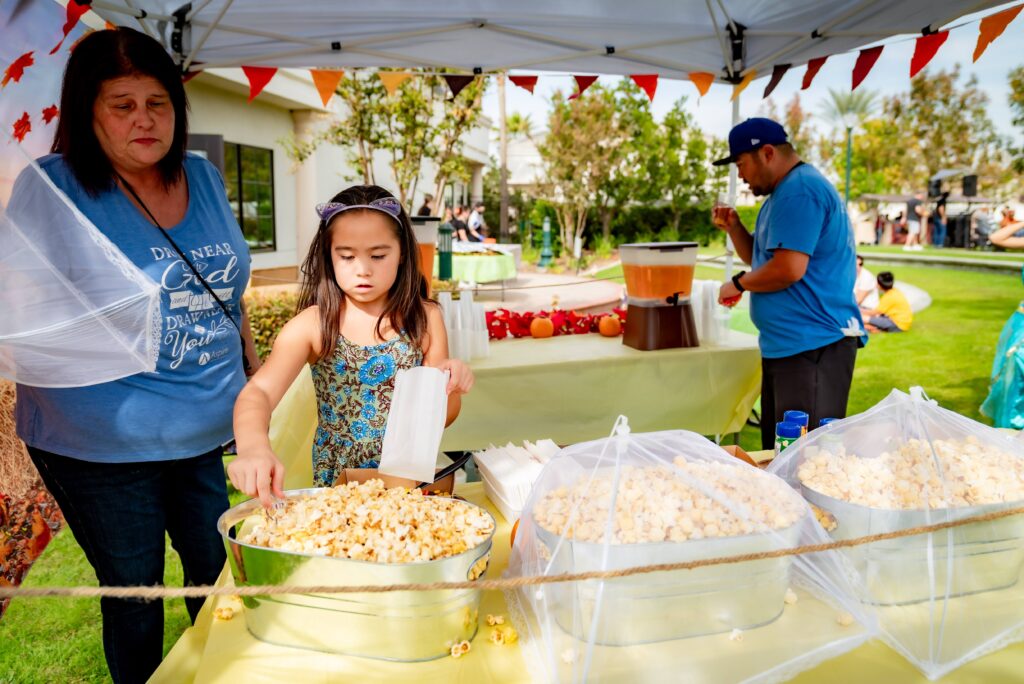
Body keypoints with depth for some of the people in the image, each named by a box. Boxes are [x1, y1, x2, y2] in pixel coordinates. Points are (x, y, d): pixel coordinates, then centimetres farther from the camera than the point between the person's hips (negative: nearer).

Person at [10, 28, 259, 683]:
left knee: (220, 579, 19)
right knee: (134, 592, 12)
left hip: (205, 432, 5)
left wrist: (255, 371, 16)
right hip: (105, 444, -4)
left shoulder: (205, 178, 4)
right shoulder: (54, 186, -11)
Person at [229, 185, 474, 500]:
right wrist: (253, 446, -39)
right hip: (337, 484, 0)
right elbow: (258, 391, -20)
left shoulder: (425, 319, -3)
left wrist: (451, 387, -16)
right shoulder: (313, 325, -7)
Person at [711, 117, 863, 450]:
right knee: (777, 450, 16)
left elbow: (788, 269, -24)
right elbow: (759, 258, 26)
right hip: (784, 344, 11)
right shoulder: (783, 192, 19)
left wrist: (739, 284, -8)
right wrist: (734, 227, 9)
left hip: (812, 345, -11)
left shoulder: (799, 191, -15)